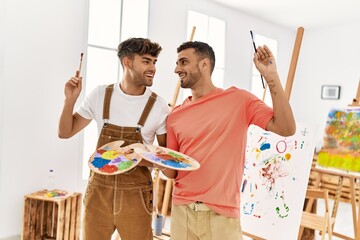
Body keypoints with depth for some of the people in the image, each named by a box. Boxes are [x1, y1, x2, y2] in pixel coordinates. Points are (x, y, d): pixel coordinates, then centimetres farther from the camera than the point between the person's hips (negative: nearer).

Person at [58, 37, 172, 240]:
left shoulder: (159, 107, -7)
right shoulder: (100, 95, -2)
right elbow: (66, 132, 5)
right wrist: (70, 101, -11)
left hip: (136, 194, -1)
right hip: (99, 189, 2)